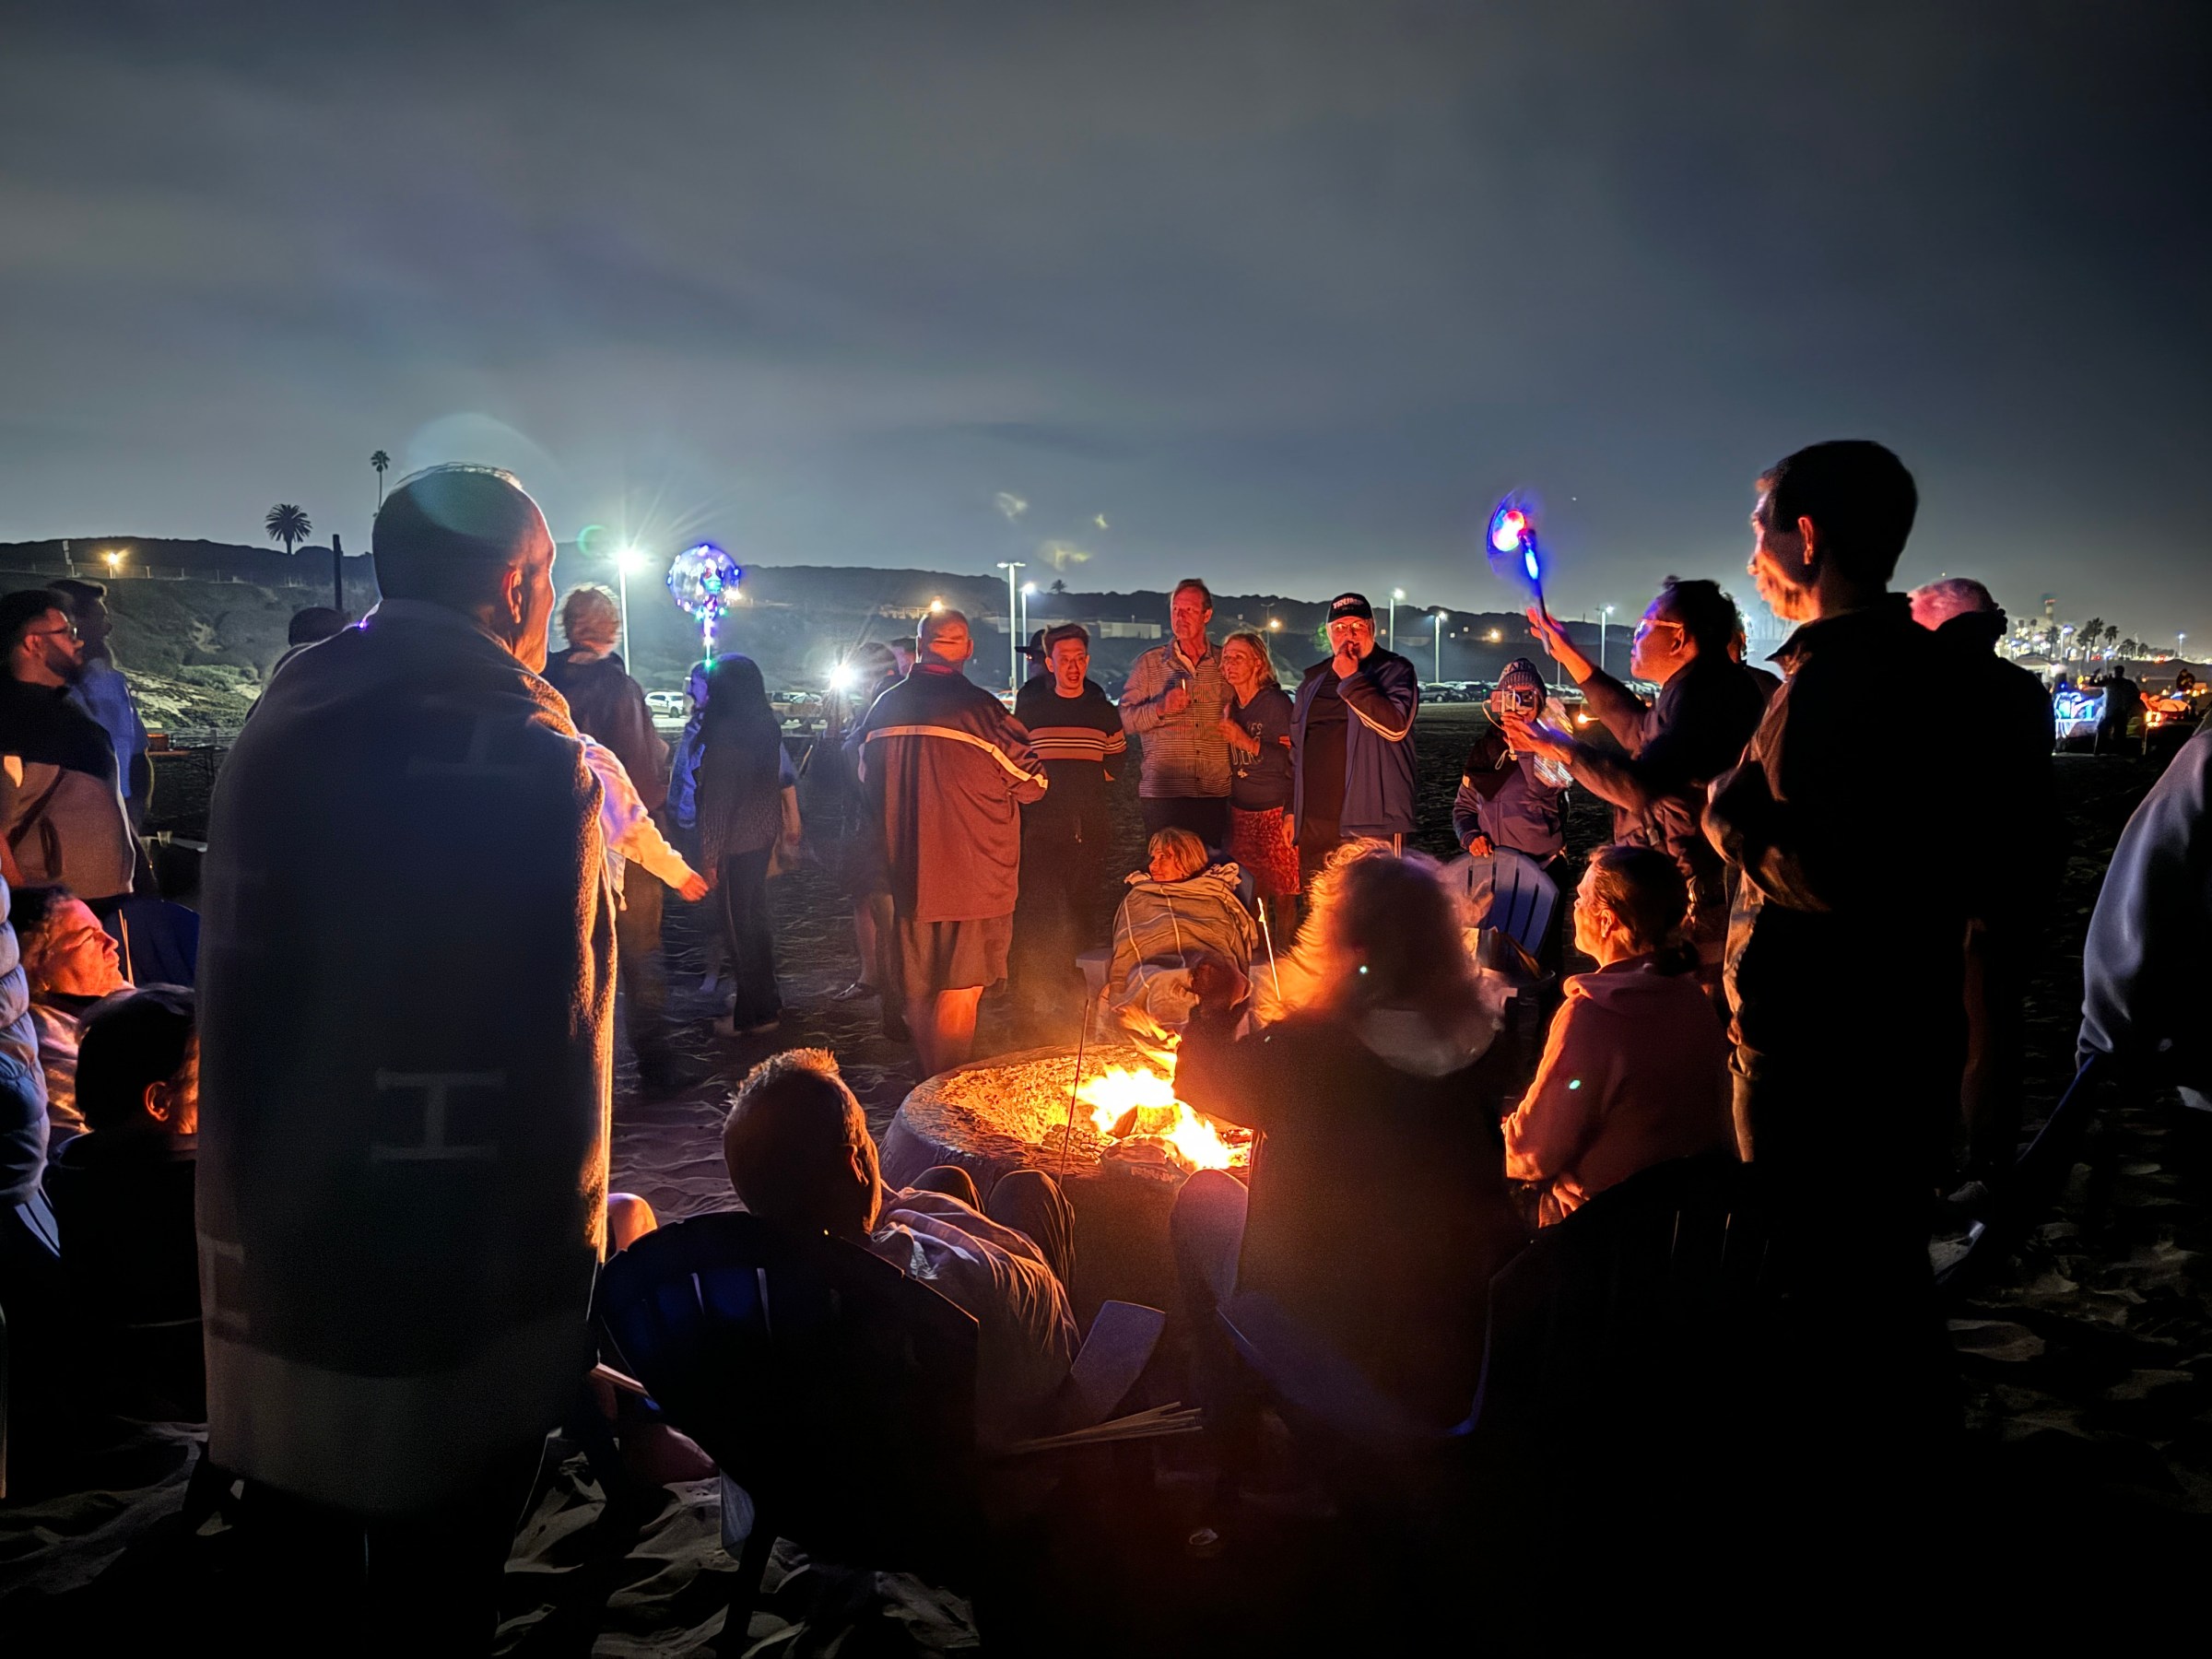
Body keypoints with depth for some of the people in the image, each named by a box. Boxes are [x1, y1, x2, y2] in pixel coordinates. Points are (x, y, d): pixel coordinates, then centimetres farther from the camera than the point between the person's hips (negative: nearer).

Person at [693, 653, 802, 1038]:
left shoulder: (722, 732, -18)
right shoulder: (769, 727, 4)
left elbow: (717, 799, -18)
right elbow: (785, 777, 12)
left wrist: (709, 855, -14)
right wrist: (791, 821, 23)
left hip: (735, 842, -8)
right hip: (765, 833, 8)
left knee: (739, 924, 2)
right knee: (757, 916, 20)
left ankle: (753, 1015, 11)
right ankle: (767, 1001, 32)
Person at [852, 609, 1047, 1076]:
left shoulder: (883, 708, 1)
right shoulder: (979, 708, -16)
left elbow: (868, 781, 16)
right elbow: (1033, 784, -7)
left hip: (907, 874, 5)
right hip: (973, 875, -5)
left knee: (919, 990, 16)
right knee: (960, 992, 2)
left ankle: (931, 1087, 28)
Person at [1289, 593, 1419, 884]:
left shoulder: (1394, 671, 3)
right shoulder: (1313, 679, 19)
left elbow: (1396, 725, -15)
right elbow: (1296, 748, 22)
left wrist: (1352, 678, -13)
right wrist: (1292, 809, 18)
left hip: (1371, 821, -5)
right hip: (1314, 822, 5)